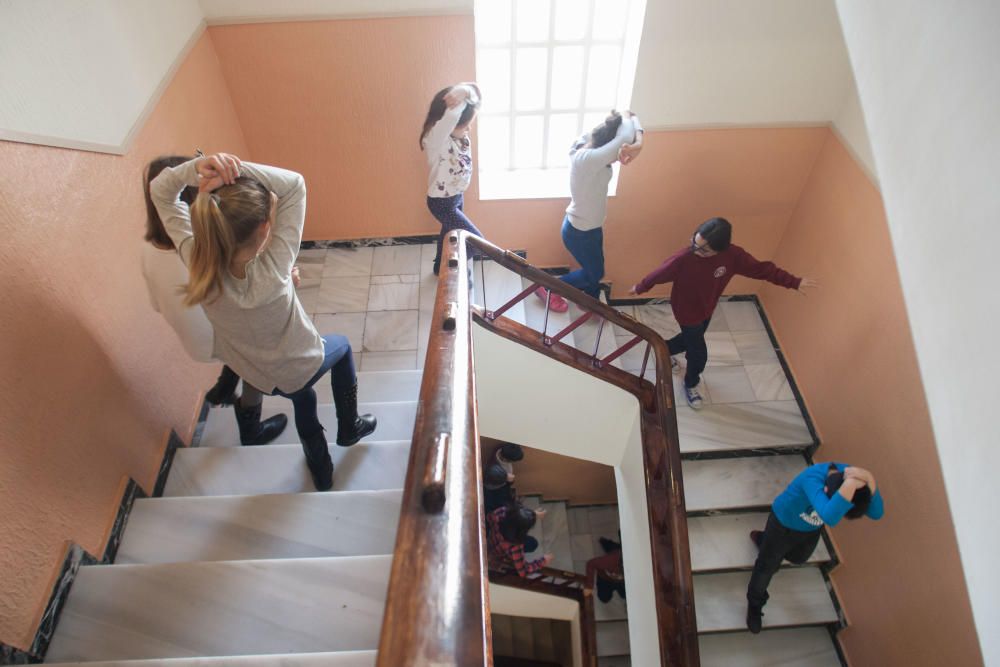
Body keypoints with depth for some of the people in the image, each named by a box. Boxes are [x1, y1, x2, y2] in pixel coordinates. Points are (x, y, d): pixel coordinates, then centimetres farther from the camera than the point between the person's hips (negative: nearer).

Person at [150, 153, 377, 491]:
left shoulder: (199, 262, -30)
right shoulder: (272, 271, -41)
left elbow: (160, 191, -18)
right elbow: (295, 184, -33)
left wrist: (197, 167, -37)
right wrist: (237, 168, -44)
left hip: (251, 373, 4)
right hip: (297, 368, -4)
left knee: (303, 396, 34)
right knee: (342, 347, 30)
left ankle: (321, 471, 54)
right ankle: (349, 427, 45)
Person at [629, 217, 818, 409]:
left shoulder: (732, 255, -26)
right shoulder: (683, 258, -36)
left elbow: (761, 269, -13)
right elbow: (659, 274, -19)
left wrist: (794, 282, -10)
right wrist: (639, 288, -2)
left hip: (707, 310, 5)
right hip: (687, 312, -5)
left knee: (690, 340, 29)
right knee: (699, 354, 10)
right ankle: (691, 385, 41)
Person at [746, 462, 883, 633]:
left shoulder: (852, 474, -30)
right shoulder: (813, 478, -47)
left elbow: (877, 513, -33)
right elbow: (830, 518, -61)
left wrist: (870, 481, -49)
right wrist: (851, 483, -66)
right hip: (783, 524, -6)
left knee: (797, 558, 34)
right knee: (767, 566, 12)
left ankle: (764, 540, 64)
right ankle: (755, 604, 41)